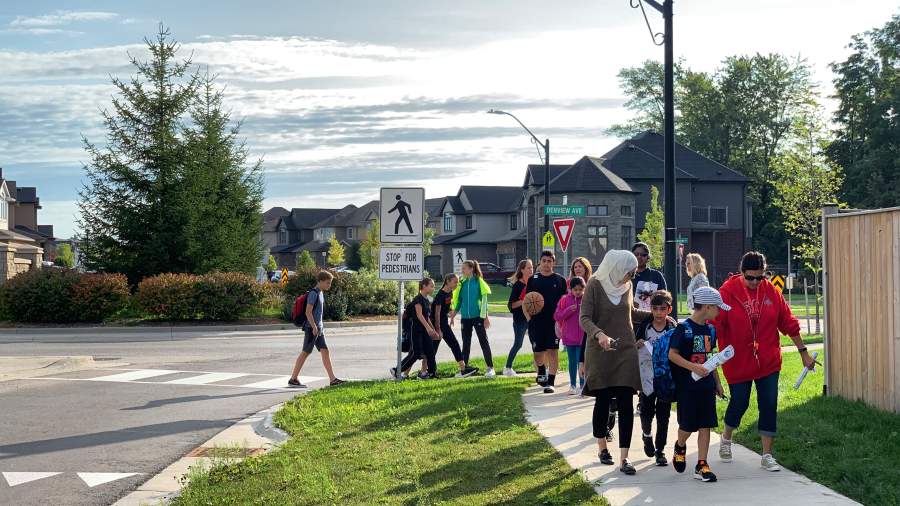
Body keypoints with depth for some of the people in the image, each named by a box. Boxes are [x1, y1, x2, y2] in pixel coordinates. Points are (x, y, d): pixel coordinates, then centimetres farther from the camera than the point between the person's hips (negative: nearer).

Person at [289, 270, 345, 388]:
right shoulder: (313, 293, -14)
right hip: (312, 328, -9)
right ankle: (293, 379, 2)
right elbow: (308, 312, -19)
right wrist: (314, 327, -21)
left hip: (319, 328, 9)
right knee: (306, 352, -4)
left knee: (325, 351, 3)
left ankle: (332, 379, 1)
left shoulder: (321, 293, 14)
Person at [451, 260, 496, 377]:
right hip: (465, 317, 5)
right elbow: (458, 298, 15)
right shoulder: (462, 283, 9)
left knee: (484, 341, -3)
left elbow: (484, 299, -5)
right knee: (466, 343, 10)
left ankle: (490, 368, -1)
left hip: (477, 316, -5)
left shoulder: (479, 282, -5)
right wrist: (455, 311, 3)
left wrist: (485, 317, -8)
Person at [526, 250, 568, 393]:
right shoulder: (533, 279, 9)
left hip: (554, 322, -2)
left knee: (553, 351, -6)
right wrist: (528, 317, -3)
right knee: (538, 351, 7)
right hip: (536, 322, 2)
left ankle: (551, 382, -3)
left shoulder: (560, 280, 6)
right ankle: (541, 372, 36)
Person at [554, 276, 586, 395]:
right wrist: (568, 310, -14)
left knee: (582, 362, -2)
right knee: (572, 362, 11)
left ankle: (582, 385, 7)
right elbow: (557, 316, -1)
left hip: (583, 337, -2)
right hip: (569, 336, 2)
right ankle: (573, 385, 20)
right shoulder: (565, 299, 1)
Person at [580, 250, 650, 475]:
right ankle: (602, 448, 30)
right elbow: (585, 319, -15)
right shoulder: (595, 285, -9)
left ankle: (624, 458, -5)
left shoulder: (626, 285, 6)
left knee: (626, 405, -5)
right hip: (600, 353, -3)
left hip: (626, 352, 3)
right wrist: (599, 334, -32)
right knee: (603, 402, 9)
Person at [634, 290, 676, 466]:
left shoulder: (673, 330, -4)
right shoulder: (642, 328, -4)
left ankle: (660, 450, 15)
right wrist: (636, 345, -15)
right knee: (646, 413, 5)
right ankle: (647, 435, 36)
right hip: (646, 378, 0)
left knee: (663, 416, 3)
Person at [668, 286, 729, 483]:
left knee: (705, 425, 2)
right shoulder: (683, 328, -12)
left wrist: (717, 383, 19)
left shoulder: (710, 330, 10)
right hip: (687, 385, -6)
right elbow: (672, 355, -14)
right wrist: (694, 367, -23)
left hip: (706, 385, 6)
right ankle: (680, 447, 33)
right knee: (688, 426, 1)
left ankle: (701, 465, 5)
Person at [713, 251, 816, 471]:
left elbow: (788, 322, 5)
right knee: (739, 403, 7)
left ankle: (767, 455, 10)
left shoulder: (771, 291, -2)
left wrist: (803, 352, 9)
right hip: (738, 362, -3)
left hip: (768, 362, 3)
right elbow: (715, 326, -14)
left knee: (769, 405, 1)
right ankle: (726, 438, 37)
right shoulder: (728, 292, -12)